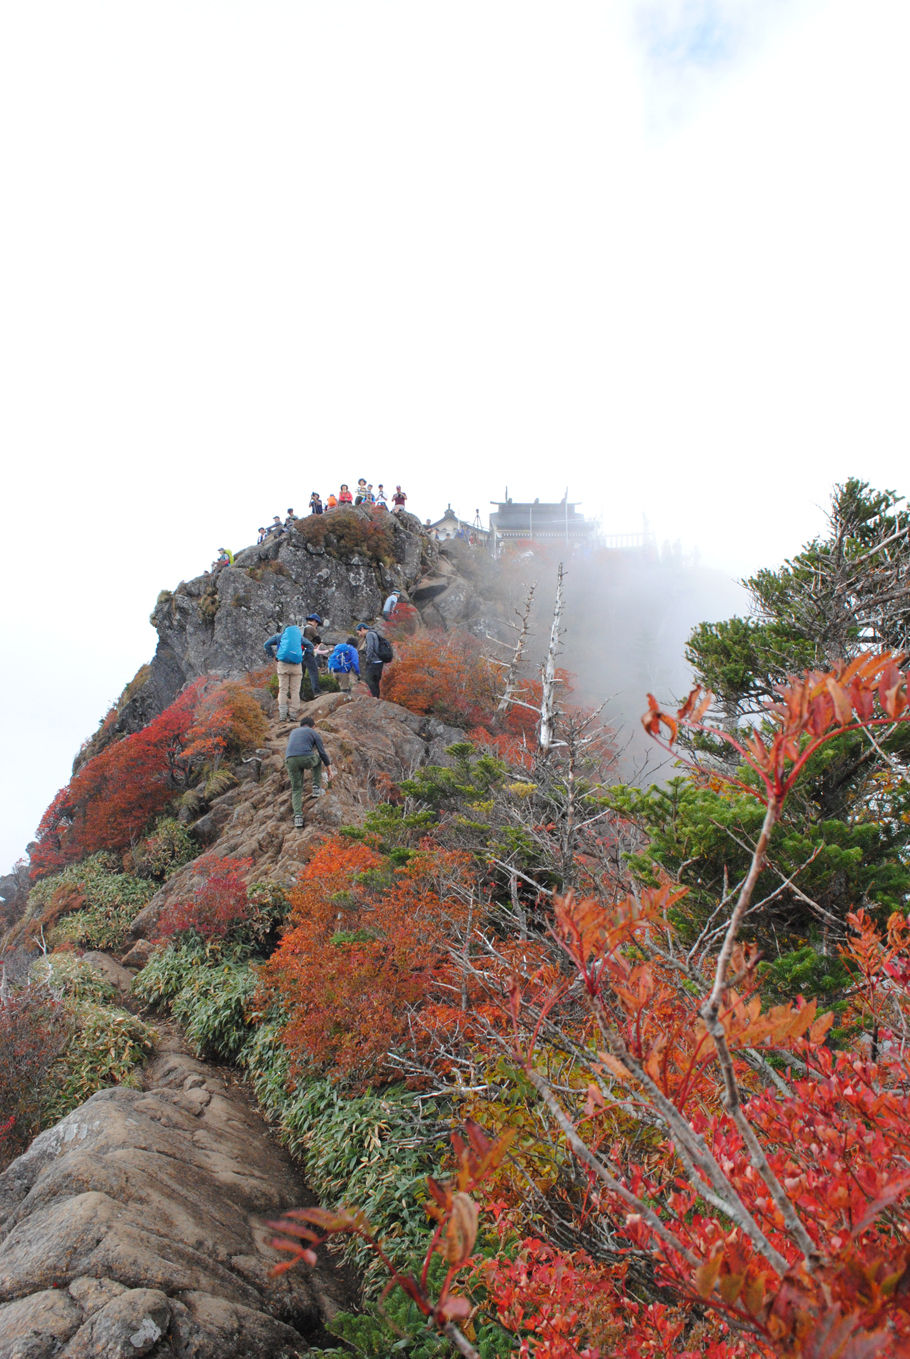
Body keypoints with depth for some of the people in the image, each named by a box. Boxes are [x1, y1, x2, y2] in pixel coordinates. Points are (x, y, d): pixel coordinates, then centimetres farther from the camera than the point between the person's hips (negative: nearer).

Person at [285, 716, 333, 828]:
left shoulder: (293, 732, 31)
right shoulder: (314, 734, 16)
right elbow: (322, 753, 12)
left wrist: (304, 768, 53)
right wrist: (329, 770, 19)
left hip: (290, 761, 3)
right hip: (306, 758, -3)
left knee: (296, 790, 14)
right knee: (317, 760, 34)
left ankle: (298, 816, -4)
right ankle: (316, 787, 26)